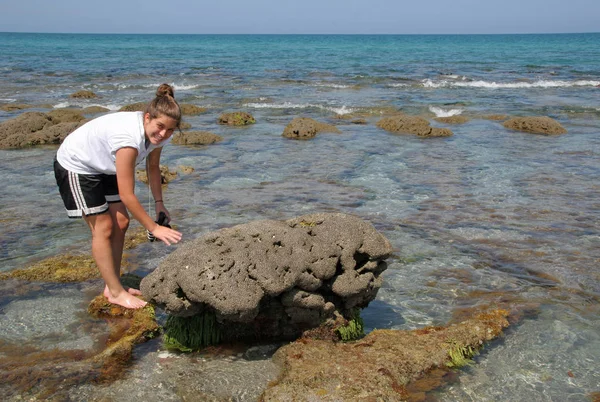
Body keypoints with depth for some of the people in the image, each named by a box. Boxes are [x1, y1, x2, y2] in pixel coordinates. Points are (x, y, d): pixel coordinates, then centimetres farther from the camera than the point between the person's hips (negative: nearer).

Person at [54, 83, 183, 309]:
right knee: (103, 228, -8)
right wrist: (154, 228, -31)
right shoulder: (129, 138, -40)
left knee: (120, 223, 4)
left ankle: (112, 286, 16)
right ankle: (116, 293, 3)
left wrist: (159, 203, -3)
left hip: (102, 167, 8)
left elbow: (153, 166, 5)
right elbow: (127, 195, -37)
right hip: (74, 166, -8)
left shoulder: (156, 132, -16)